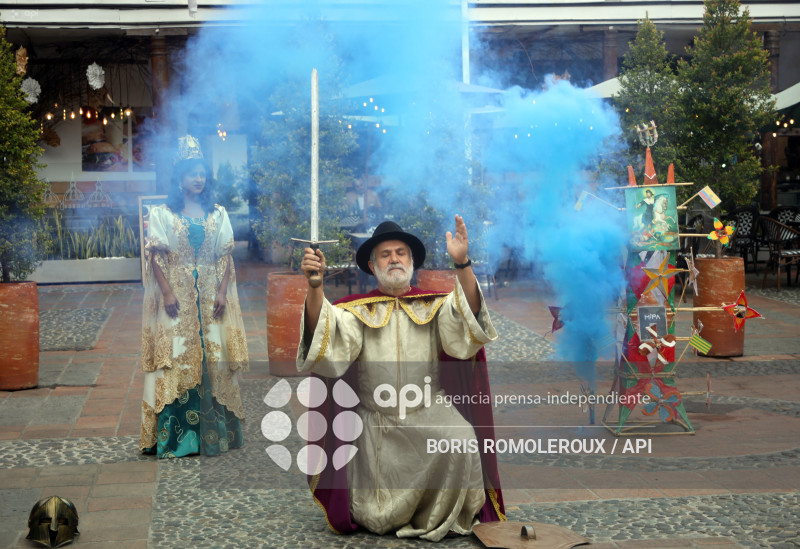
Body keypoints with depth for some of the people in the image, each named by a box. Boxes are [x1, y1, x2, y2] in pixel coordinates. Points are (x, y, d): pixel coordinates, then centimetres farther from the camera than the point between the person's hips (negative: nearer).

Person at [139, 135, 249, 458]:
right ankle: (174, 436, -2)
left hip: (210, 295, 3)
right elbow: (155, 257, -3)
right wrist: (167, 293, -13)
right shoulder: (162, 214, 2)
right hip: (177, 295, -3)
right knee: (176, 357, -5)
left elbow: (226, 257, 8)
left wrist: (223, 292, -4)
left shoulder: (218, 214, 11)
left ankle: (213, 431, 10)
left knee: (213, 357, 2)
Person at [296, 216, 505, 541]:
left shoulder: (434, 305, 5)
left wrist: (462, 263, -29)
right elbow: (323, 337, -14)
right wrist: (314, 285, -30)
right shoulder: (357, 311, 4)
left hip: (429, 412, 0)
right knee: (377, 520, -5)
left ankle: (433, 520, -8)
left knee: (459, 440, -32)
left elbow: (468, 316, -16)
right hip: (375, 423, 0)